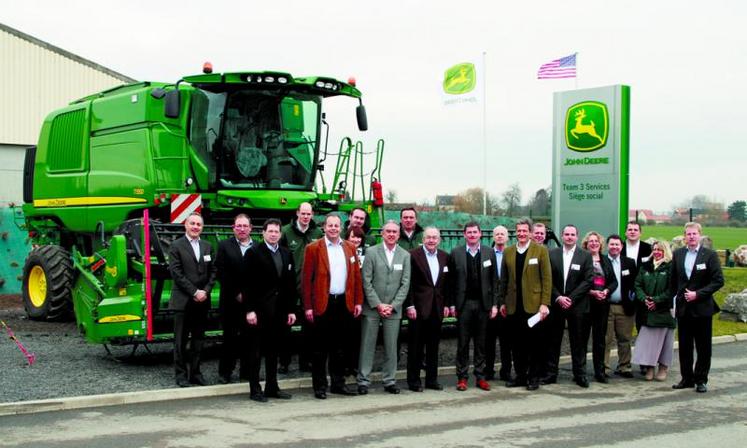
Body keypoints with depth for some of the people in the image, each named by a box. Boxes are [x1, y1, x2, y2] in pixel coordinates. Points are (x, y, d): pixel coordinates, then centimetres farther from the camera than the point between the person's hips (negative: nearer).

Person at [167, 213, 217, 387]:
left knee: (198, 339, 9)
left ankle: (195, 372, 16)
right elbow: (176, 273, -10)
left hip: (202, 301, 5)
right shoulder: (176, 246, -3)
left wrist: (205, 291, -5)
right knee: (181, 340, 2)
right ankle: (181, 374, 8)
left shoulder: (207, 247, 12)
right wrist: (194, 292, -13)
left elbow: (212, 271, 10)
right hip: (183, 301, -5)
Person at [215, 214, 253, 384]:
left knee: (249, 337, 5)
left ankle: (247, 371, 15)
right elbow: (222, 273, -4)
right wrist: (236, 294, -9)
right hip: (231, 301, -2)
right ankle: (224, 373, 11)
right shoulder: (224, 246, 2)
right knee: (229, 337, 3)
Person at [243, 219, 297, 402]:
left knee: (273, 350, 11)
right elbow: (248, 284, -9)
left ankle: (272, 387, 18)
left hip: (279, 310, 5)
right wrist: (249, 310, -14)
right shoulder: (254, 253, -5)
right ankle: (255, 389, 8)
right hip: (260, 309, -5)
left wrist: (291, 310, 7)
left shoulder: (286, 254, 12)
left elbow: (290, 283, 12)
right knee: (256, 351, 2)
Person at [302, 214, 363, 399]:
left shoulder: (350, 248, 11)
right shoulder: (313, 248, -1)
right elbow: (306, 279, -5)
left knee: (339, 346, 12)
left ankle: (338, 383, 20)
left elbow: (357, 276, 12)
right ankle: (319, 386, 9)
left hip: (344, 303, 4)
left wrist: (358, 301, 5)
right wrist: (308, 307, -10)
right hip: (322, 304, -4)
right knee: (320, 348, 2)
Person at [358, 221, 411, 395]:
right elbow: (366, 281, -4)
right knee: (367, 346, 2)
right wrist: (378, 305, -9)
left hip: (393, 309, 2)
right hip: (372, 308, -2)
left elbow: (405, 284, 3)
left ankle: (389, 381, 15)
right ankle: (363, 381, 8)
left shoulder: (405, 255, 6)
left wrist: (392, 306, -6)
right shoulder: (371, 252, 0)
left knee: (391, 347, 5)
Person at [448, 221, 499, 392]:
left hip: (483, 303, 1)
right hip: (463, 304, -1)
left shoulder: (489, 252, 6)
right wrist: (451, 304, -3)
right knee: (462, 342, 3)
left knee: (481, 342, 7)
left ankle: (480, 377, 15)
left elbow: (494, 280, 7)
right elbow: (451, 281, 2)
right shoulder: (456, 253, 1)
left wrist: (494, 304, 2)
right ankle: (462, 377, 10)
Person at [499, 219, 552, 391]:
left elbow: (547, 278, -3)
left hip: (533, 305, -3)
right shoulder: (508, 252, 10)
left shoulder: (541, 251, 0)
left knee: (534, 343, 3)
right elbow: (504, 279, 14)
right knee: (516, 343, 6)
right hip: (513, 306, 3)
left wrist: (545, 303, -9)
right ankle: (520, 376, 17)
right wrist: (503, 302, 9)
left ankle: (534, 377, 13)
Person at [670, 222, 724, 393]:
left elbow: (718, 281, -8)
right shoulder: (677, 254, 6)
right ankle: (687, 378, 18)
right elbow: (673, 280, 12)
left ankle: (701, 380, 13)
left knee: (703, 347, 4)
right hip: (683, 307, 3)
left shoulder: (710, 255, -5)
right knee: (684, 346, 9)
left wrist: (698, 294, -15)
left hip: (702, 308, -3)